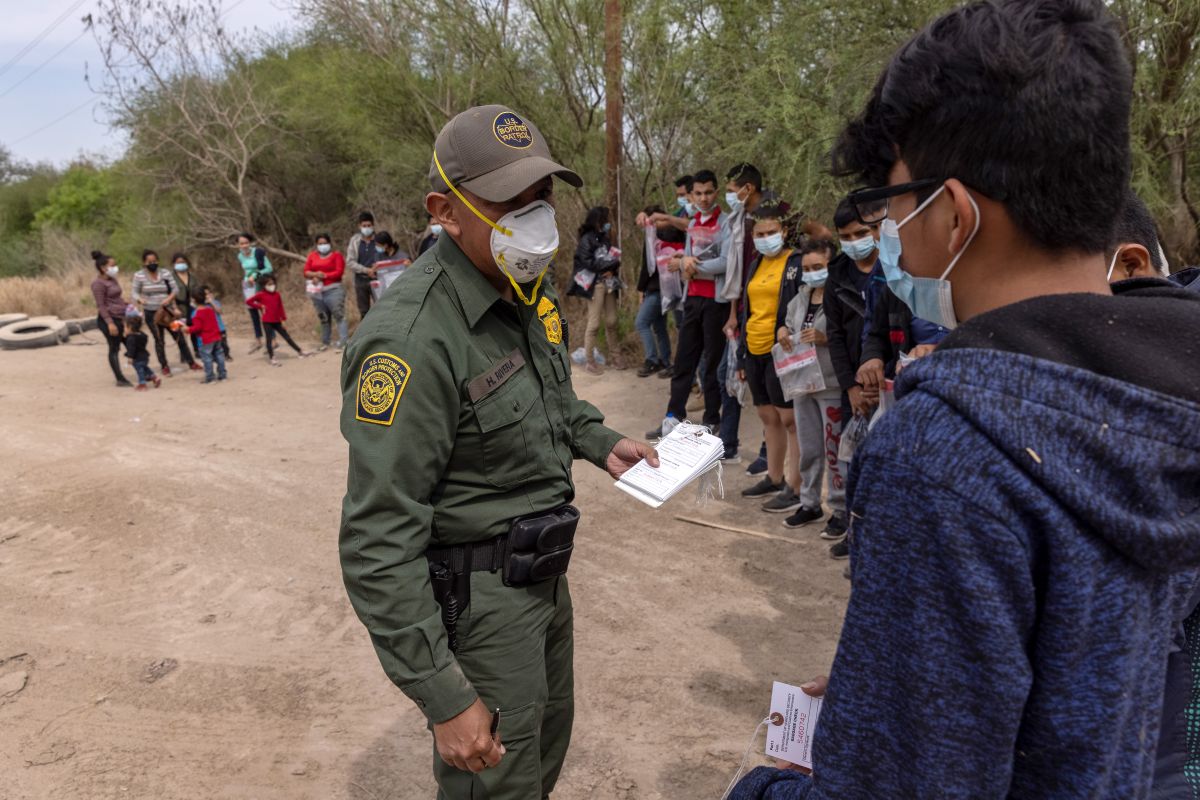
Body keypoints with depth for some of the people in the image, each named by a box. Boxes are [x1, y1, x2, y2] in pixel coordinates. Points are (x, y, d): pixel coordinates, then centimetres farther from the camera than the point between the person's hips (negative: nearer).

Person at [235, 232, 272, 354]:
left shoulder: (258, 252, -12)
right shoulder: (240, 256, 6)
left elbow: (269, 269, -14)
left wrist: (255, 276, -20)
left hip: (260, 284, -6)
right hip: (248, 285, 6)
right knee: (253, 312, 9)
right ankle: (258, 340, 18)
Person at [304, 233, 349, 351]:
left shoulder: (336, 255, 0)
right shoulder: (312, 256, 13)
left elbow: (339, 272, -9)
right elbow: (306, 271, 6)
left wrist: (324, 275, -16)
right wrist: (315, 275, -14)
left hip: (333, 290, -5)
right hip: (318, 291, 5)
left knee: (339, 315, -11)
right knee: (323, 318, 11)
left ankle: (343, 341, -15)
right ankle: (325, 342, 17)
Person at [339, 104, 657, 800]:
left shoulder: (528, 289, 0)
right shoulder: (415, 341, -29)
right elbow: (378, 543, -27)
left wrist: (599, 442, 4)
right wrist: (444, 697, -23)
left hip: (545, 574, 9)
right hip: (476, 602, -8)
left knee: (551, 736, 28)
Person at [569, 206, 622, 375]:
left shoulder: (605, 239, 16)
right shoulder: (586, 240, -5)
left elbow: (614, 258, 15)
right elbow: (589, 262, -14)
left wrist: (612, 270, -8)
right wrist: (612, 263, -12)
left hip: (609, 283, 7)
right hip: (595, 285, -6)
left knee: (611, 321, 6)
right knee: (594, 323, -8)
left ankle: (614, 356, 16)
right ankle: (589, 361, -3)